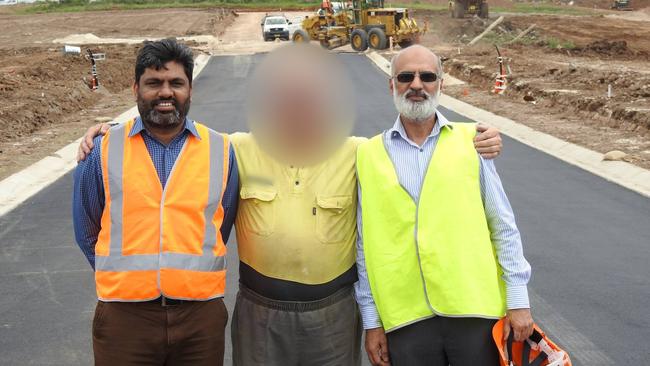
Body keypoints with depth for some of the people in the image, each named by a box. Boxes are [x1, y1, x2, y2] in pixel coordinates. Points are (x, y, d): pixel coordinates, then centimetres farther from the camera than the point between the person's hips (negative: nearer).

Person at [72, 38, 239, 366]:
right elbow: (87, 232, 10)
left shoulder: (220, 151, 2)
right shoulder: (104, 151, 0)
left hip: (201, 314, 1)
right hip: (123, 315, 0)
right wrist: (127, 277, 11)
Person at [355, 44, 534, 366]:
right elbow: (366, 244, 5)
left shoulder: (470, 140, 0)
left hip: (476, 309, 0)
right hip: (407, 319, 1)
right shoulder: (370, 155, 2)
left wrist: (518, 299, 0)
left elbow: (503, 227, 3)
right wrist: (371, 321, 5)